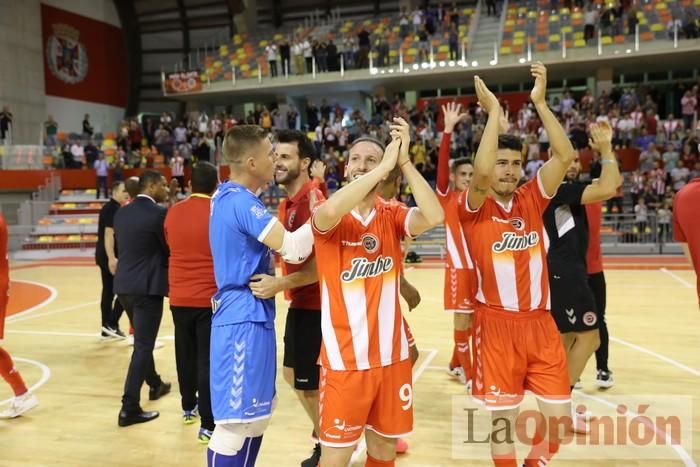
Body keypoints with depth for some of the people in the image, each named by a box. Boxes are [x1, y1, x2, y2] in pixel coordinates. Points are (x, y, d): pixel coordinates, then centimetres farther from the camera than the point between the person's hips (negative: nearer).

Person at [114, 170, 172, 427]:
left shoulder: (121, 213, 9)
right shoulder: (159, 214, -12)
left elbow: (123, 247, 15)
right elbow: (169, 250, -7)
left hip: (124, 284, 8)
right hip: (148, 286, -8)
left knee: (142, 341, 24)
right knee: (143, 346, -2)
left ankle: (155, 384, 42)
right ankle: (129, 408, -2)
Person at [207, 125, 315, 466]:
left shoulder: (227, 196, 12)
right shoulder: (243, 202, -19)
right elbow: (293, 249, -24)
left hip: (245, 314, 10)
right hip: (246, 317, -10)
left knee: (255, 412, 20)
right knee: (236, 420, 0)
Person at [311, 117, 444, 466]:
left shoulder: (392, 216, 2)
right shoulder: (328, 219, -7)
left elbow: (435, 216, -17)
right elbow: (332, 210, -31)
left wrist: (404, 161, -19)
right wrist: (386, 165, -25)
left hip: (391, 355, 3)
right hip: (344, 358, -3)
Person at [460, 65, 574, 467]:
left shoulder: (532, 199, 5)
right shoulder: (474, 208, -6)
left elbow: (566, 156, -7)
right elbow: (481, 173, -27)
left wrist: (541, 103, -11)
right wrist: (494, 111, -21)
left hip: (541, 323, 4)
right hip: (497, 325, -3)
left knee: (560, 419, 8)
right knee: (503, 419, 9)